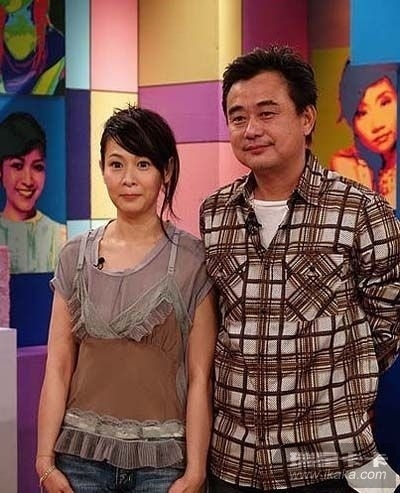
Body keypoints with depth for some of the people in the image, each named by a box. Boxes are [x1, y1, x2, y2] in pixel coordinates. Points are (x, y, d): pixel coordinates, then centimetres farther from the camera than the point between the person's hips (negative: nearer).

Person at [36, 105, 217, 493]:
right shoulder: (76, 257, 3)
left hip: (162, 458, -2)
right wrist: (46, 461, -2)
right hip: (81, 454, 2)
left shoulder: (192, 261, -5)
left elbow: (200, 378, -6)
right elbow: (58, 366, 3)